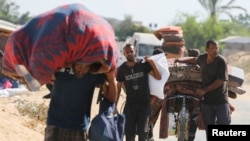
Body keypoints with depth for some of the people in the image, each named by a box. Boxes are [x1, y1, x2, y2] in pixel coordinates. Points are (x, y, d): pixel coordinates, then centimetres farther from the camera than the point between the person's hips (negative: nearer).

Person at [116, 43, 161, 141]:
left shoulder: (144, 64, -3)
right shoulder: (122, 69, 0)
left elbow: (158, 77, -7)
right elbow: (118, 88, 6)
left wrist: (152, 63, -18)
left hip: (144, 103, -1)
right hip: (130, 104, 2)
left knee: (142, 131, -5)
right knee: (129, 132, 3)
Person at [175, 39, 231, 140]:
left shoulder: (221, 61, -15)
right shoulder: (202, 58, 2)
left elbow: (221, 80, -19)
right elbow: (195, 60, 28)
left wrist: (204, 90, -18)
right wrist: (181, 60, 28)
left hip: (221, 101, -5)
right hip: (206, 100, 5)